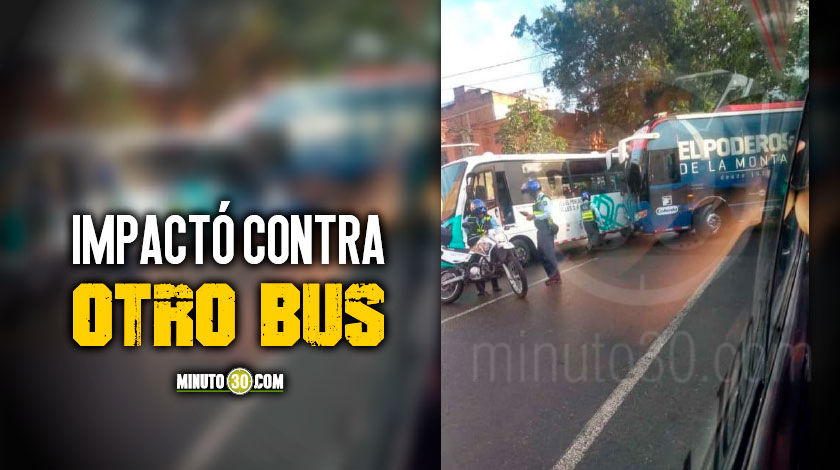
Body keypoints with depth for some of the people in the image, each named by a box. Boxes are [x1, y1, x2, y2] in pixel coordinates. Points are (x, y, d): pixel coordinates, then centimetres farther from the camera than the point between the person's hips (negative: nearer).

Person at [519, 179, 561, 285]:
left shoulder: (544, 199, -13)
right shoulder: (537, 200, 15)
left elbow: (547, 214, -23)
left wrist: (534, 216, -27)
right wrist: (529, 214, 11)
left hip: (547, 230, -10)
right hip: (541, 230, 10)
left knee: (549, 254, -7)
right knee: (542, 254, 13)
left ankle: (556, 276, -1)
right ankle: (552, 275, 20)